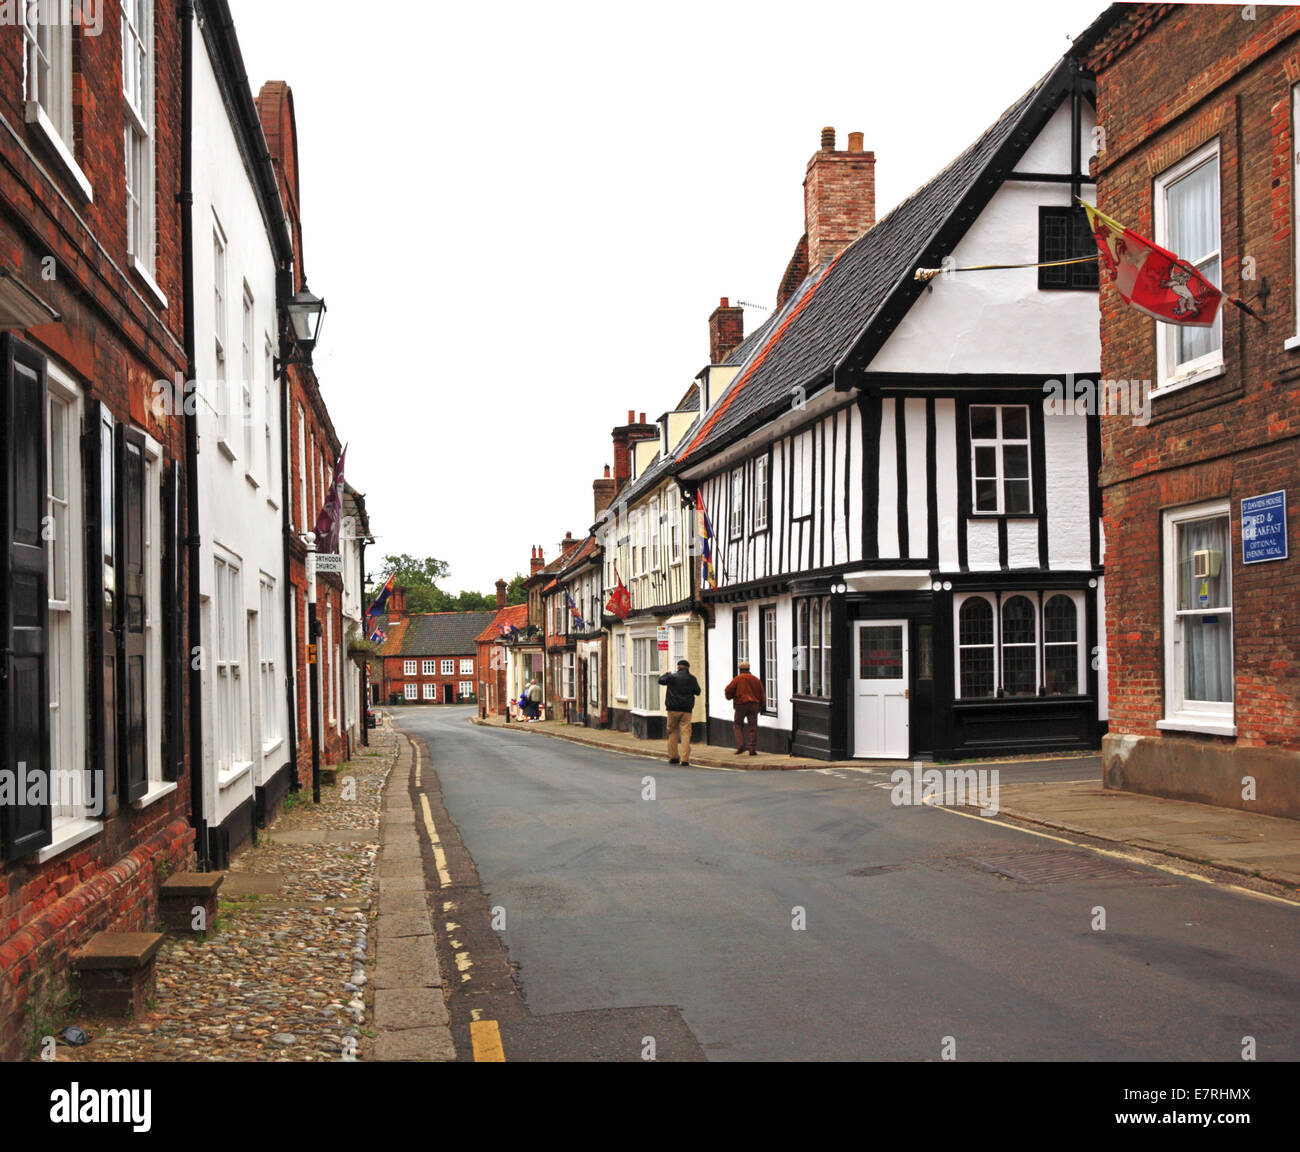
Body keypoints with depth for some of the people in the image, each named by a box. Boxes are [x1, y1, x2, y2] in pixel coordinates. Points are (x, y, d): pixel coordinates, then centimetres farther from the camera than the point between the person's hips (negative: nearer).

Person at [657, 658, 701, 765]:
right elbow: (697, 692, 10)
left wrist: (666, 674, 35)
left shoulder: (672, 677, -3)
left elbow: (661, 680, 15)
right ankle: (684, 759, -9)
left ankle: (673, 757, 15)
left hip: (673, 709, 0)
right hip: (686, 710, 0)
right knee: (685, 733, -2)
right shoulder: (692, 679, 0)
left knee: (672, 732, 14)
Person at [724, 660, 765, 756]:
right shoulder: (756, 679, 9)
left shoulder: (738, 679, -3)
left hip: (741, 705, -3)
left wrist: (730, 697, 19)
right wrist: (760, 706, 22)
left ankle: (740, 745, -6)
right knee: (753, 727, 4)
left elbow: (728, 690, -3)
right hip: (754, 705, 3)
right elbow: (762, 694, 13)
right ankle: (753, 749, 0)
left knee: (738, 725, 10)